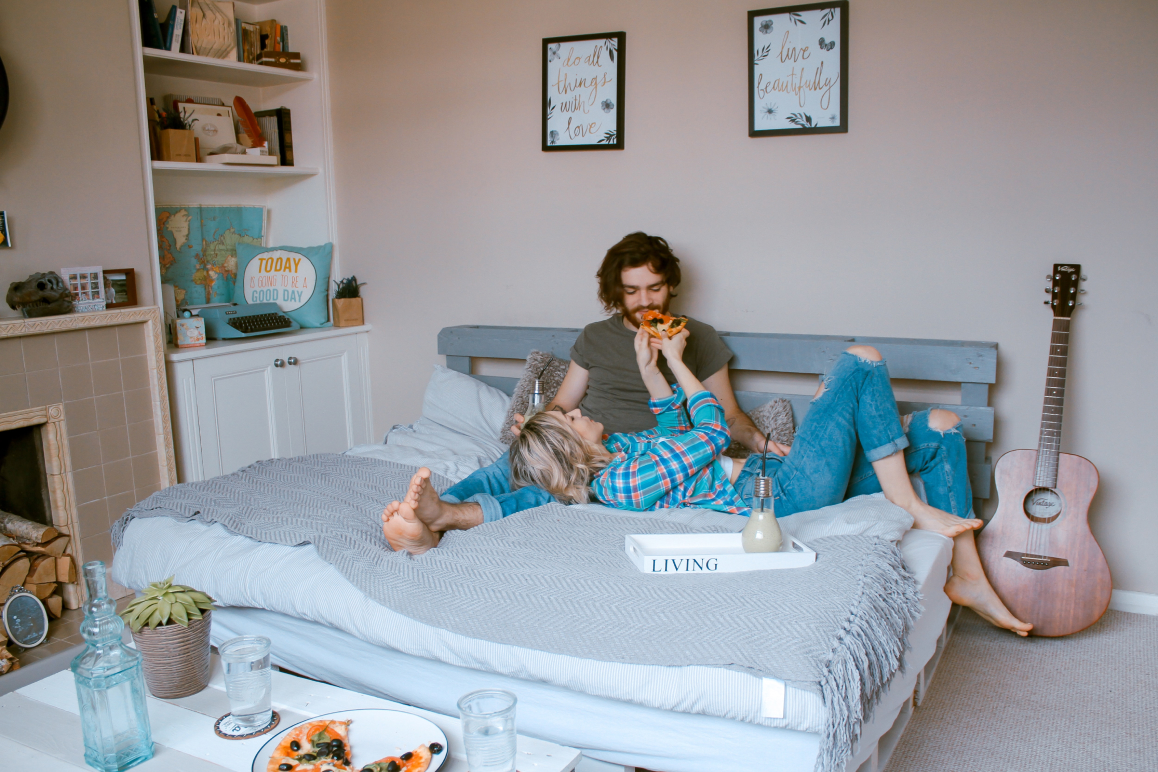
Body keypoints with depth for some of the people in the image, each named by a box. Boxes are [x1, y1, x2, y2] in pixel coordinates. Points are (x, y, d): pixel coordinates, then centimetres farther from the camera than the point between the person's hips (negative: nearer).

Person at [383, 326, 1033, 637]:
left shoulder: (615, 456, 7)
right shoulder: (623, 484, -23)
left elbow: (675, 435, 24)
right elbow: (712, 431, -16)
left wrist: (650, 369, 13)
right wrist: (672, 360, -4)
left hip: (781, 479, 9)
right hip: (789, 497, -9)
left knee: (937, 426, 10)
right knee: (862, 361, -11)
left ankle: (967, 575, 10)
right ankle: (912, 508, -5)